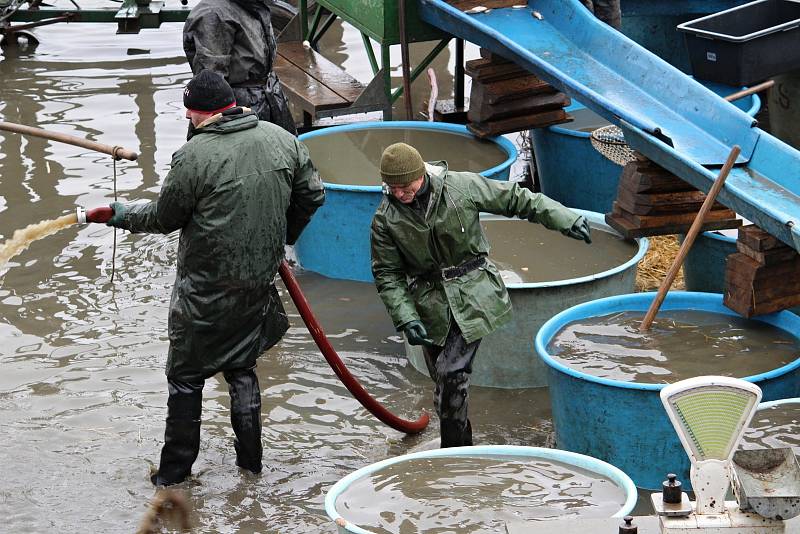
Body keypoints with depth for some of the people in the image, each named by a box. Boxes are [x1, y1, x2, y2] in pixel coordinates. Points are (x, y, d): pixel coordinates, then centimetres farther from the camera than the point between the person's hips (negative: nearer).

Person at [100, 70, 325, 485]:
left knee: (186, 375, 8)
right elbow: (312, 195, 11)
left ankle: (176, 468, 16)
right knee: (241, 365, 22)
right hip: (261, 279, 6)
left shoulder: (195, 156, -19)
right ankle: (250, 456, 27)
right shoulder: (282, 140, -1)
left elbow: (165, 217, -8)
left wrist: (125, 216, 12)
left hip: (207, 288, -6)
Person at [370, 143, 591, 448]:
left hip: (473, 296, -3)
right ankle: (462, 448, 27)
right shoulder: (386, 219, -5)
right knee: (445, 380, 8)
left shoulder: (462, 187, -11)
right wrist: (406, 319, -13)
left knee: (451, 373, -14)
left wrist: (565, 220, -1)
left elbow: (515, 199, -1)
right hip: (432, 305, 3)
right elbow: (387, 275, -1)